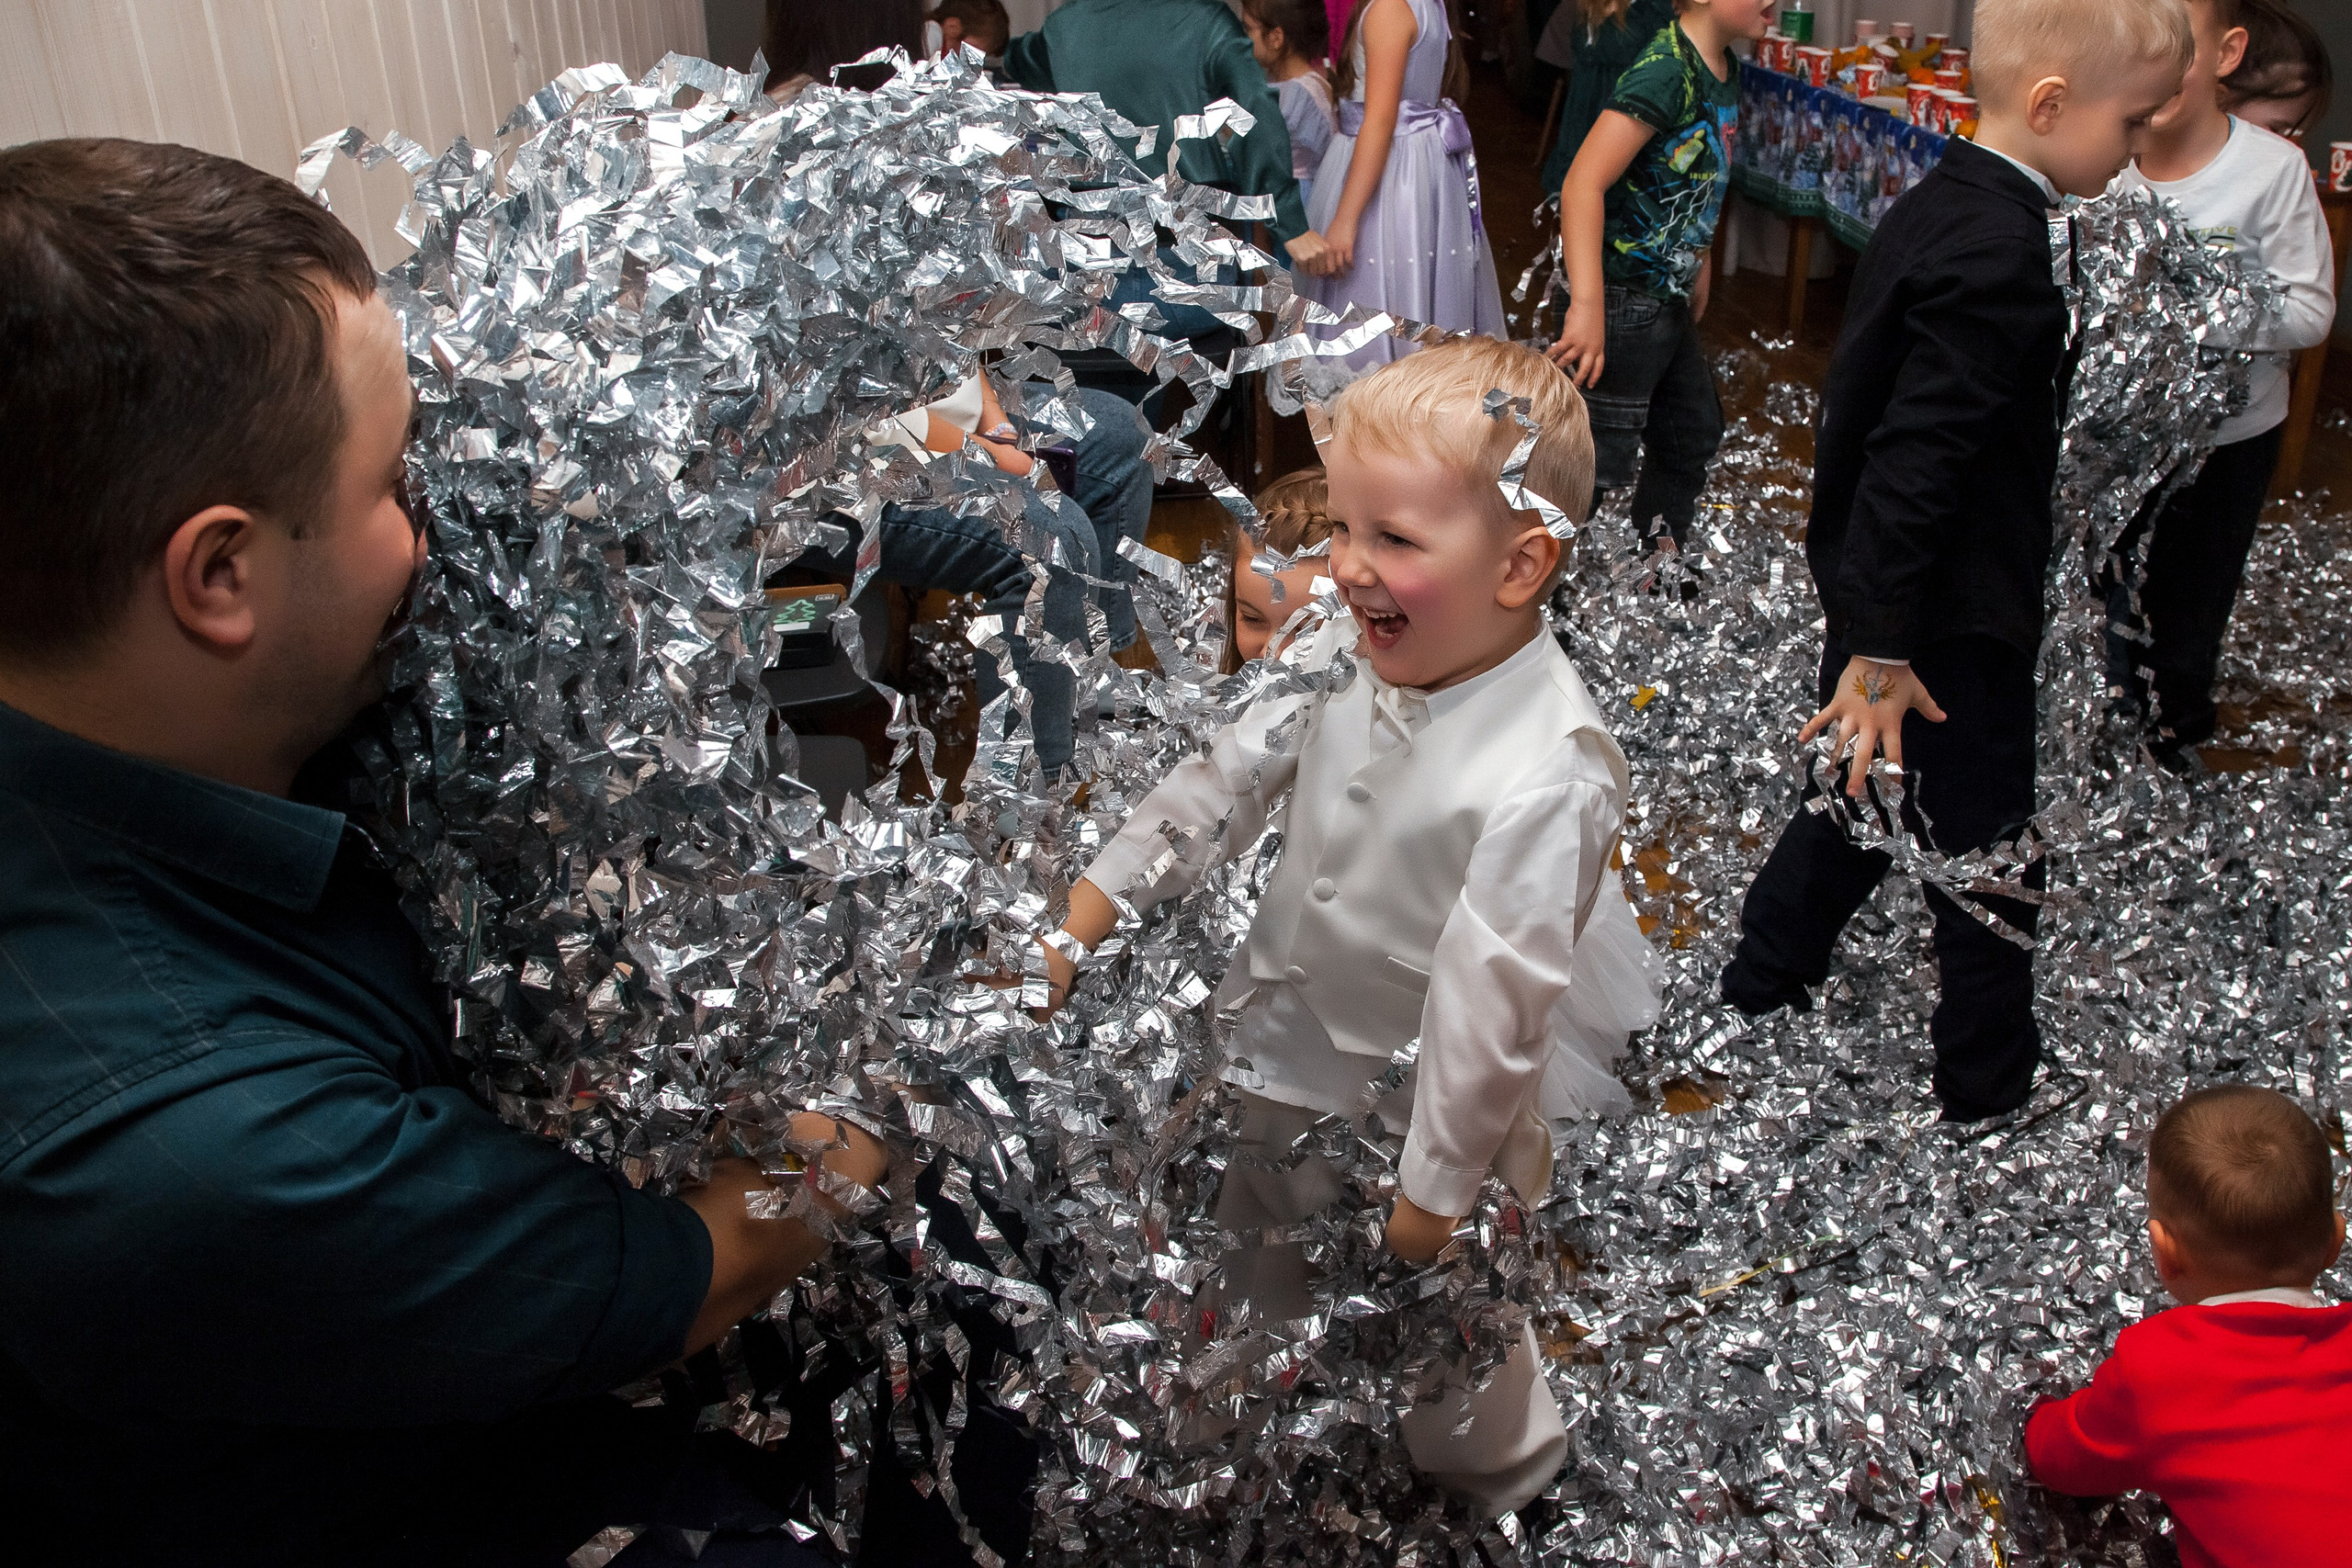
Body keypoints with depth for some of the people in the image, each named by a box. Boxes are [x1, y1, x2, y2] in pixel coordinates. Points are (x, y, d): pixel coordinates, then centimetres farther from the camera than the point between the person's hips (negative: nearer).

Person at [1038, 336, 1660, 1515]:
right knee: (1258, 1244, 29)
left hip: (1419, 1099, -6)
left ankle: (1500, 1477, 52)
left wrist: (1437, 1187, -21)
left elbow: (1491, 998, -29)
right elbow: (1232, 773, 0)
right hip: (1294, 1043, 7)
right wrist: (1092, 906, 0)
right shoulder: (1356, 654, -14)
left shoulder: (1546, 778, -35)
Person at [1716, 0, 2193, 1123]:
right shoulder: (2002, 253, -25)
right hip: (1954, 622, -9)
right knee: (1989, 859, 8)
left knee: (1862, 793, 25)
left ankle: (1761, 988, 41)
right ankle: (1990, 1088, 26)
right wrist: (1884, 645, -26)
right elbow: (1916, 460, -29)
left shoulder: (1938, 205, 6)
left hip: (1879, 589, 10)